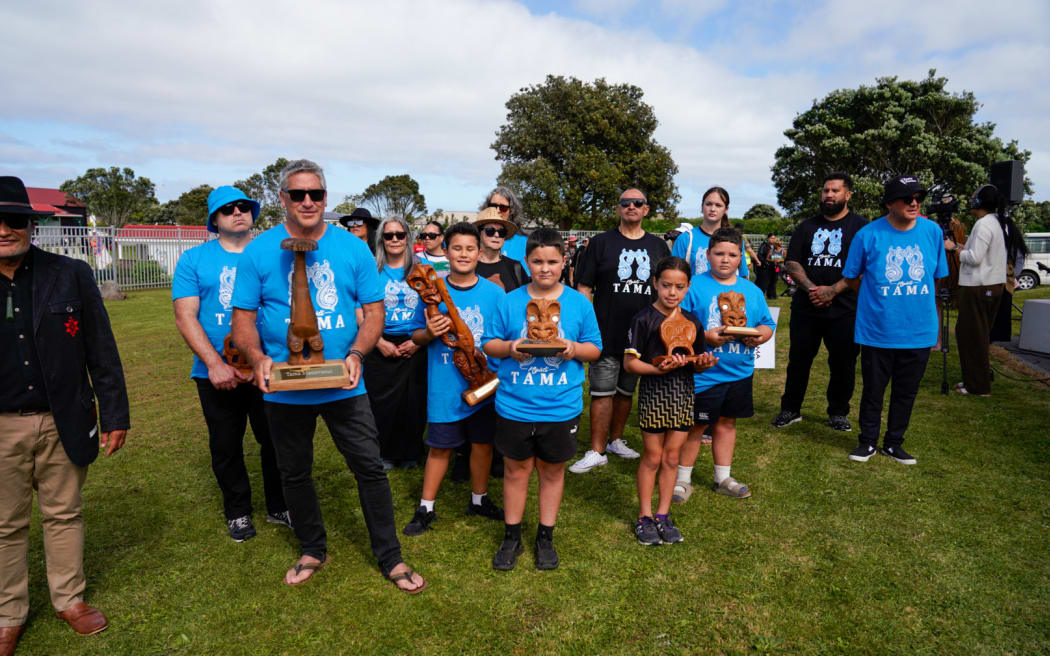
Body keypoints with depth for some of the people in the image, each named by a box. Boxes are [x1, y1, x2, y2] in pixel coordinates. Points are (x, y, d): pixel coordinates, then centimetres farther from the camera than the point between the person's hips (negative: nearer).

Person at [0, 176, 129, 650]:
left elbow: (102, 352, -1)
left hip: (63, 423, 0)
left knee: (63, 515, 14)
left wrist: (114, 415, -2)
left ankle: (69, 598, 32)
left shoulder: (71, 275, -2)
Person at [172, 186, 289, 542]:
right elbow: (185, 317, -5)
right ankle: (238, 512, 33)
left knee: (276, 441, 9)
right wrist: (215, 364, -17)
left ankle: (279, 507, 29)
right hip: (216, 374, 0)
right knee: (226, 447, 13)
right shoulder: (194, 259, 1)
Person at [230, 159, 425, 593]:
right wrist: (257, 357, -21)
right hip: (284, 390, 1)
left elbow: (374, 310, -1)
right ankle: (312, 550, 40)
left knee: (370, 468, 3)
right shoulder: (259, 251, -2)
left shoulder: (352, 248, -1)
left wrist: (356, 354, -18)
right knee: (294, 473, 16)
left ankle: (390, 557, 21)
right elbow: (244, 317, 0)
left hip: (344, 387, -1)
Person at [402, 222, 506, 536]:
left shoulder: (494, 293, -1)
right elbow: (416, 335, 4)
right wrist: (429, 333, -18)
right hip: (444, 387, -1)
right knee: (440, 447, 7)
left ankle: (479, 499, 36)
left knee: (482, 443, 14)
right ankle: (426, 509, 24)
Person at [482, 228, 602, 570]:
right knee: (516, 468, 13)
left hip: (561, 406, 0)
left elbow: (595, 349, 5)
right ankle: (512, 537, 30)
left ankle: (545, 538, 32)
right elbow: (489, 343, 3)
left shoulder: (579, 303, 0)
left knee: (553, 470, 14)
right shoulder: (510, 301, 0)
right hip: (515, 404, 0)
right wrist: (509, 348, -17)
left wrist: (574, 349, -16)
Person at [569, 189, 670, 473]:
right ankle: (597, 452, 7)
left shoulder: (658, 246, 11)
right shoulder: (601, 242, 2)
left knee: (626, 390, 14)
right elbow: (584, 287, -1)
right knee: (602, 392, -2)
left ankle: (615, 440, 30)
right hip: (606, 334, -3)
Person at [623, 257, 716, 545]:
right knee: (653, 457, 6)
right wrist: (659, 369, -27)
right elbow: (629, 362, -13)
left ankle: (663, 515, 26)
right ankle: (645, 517, 21)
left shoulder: (692, 322, 6)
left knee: (672, 457, 12)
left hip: (683, 393, 5)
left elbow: (696, 362, 14)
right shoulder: (644, 319, -10)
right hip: (654, 393, -4)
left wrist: (703, 363, -9)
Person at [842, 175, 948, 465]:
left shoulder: (932, 231, 0)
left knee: (906, 391, 14)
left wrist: (931, 316, 10)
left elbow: (937, 276, 11)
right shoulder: (868, 235, -9)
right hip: (877, 330, -3)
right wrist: (876, 301, 5)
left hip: (919, 330, 3)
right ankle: (868, 441, 26)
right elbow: (852, 277, 4)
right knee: (873, 389, 9)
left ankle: (894, 443, 30)